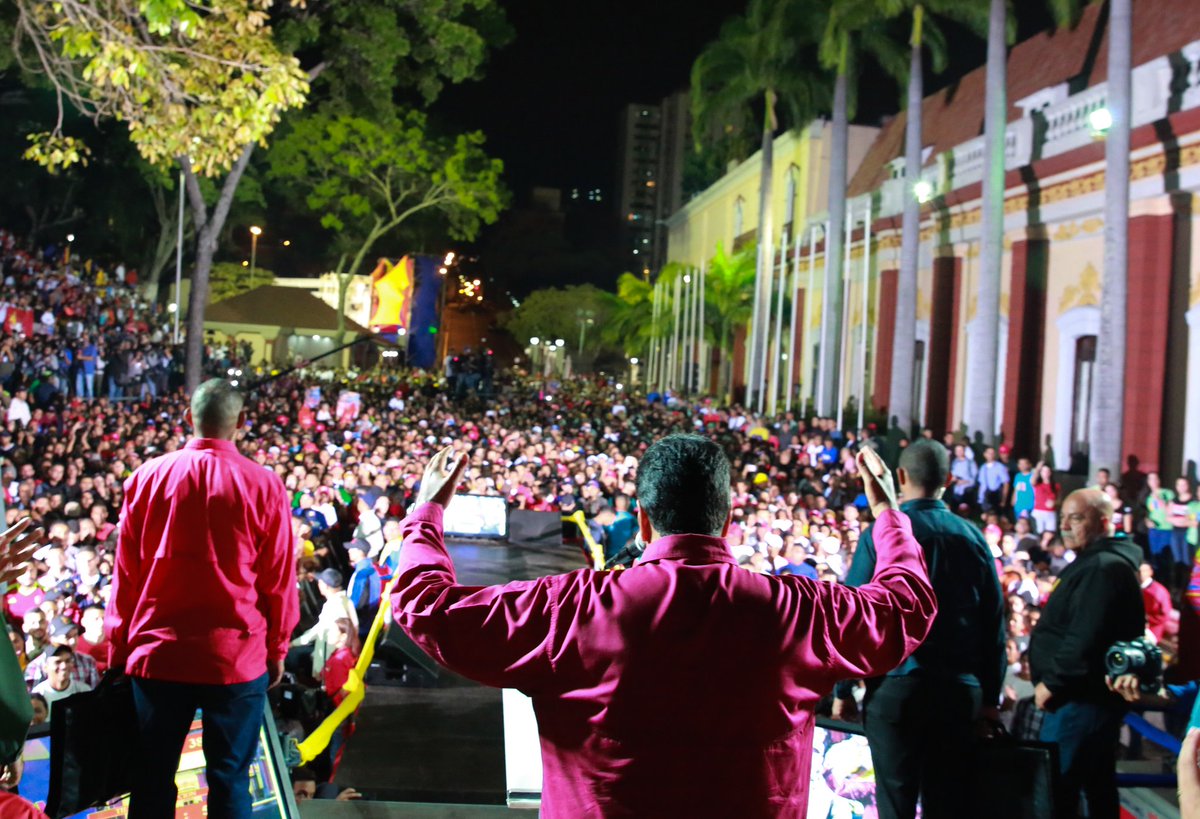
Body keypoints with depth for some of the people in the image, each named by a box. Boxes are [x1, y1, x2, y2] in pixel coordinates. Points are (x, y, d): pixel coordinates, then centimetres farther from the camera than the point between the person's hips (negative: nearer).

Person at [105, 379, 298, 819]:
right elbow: (278, 581, -3)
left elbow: (125, 574, 3)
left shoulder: (147, 477, -2)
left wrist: (118, 649, 14)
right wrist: (277, 649, 10)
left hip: (157, 653, 2)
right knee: (229, 781, 9)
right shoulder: (265, 486, -9)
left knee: (152, 781, 13)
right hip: (237, 656, -2)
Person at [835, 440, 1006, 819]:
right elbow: (994, 621, 6)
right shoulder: (973, 537, 5)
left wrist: (842, 688, 0)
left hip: (897, 685, -3)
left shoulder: (883, 532, -5)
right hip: (959, 688, 3)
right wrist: (991, 696, 13)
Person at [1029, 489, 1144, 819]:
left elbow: (1086, 639, -26)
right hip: (1088, 696, 11)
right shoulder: (1093, 563, 17)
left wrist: (1051, 682, -17)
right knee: (1098, 785, 16)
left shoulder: (1105, 568, -18)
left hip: (1082, 698, -11)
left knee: (1056, 788, -9)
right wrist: (1051, 678, 17)